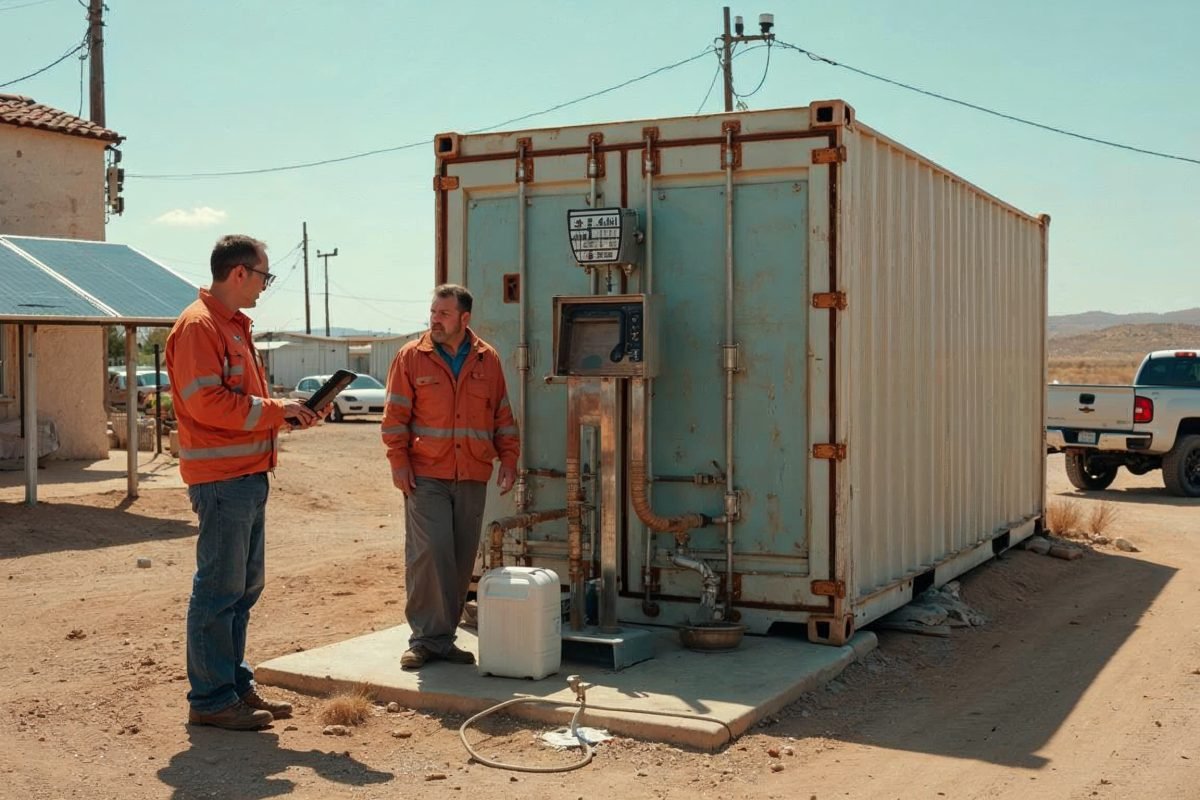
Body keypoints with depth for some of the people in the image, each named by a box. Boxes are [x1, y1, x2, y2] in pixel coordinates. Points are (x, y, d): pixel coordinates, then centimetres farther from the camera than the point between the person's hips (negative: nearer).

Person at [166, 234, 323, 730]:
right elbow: (206, 403, -21)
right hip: (223, 478, -10)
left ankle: (235, 685, 25)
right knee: (219, 590, -4)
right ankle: (211, 699, 4)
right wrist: (275, 409, -14)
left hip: (248, 476, 10)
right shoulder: (199, 325, -12)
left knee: (245, 586, 15)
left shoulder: (233, 325, 19)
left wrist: (284, 415, 8)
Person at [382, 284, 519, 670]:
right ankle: (426, 639, -1)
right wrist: (399, 461, -7)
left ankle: (441, 637, 17)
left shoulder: (487, 359, 10)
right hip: (426, 477, -3)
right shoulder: (411, 356, 2)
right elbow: (395, 414, 0)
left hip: (473, 478, 3)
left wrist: (509, 458, 7)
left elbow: (502, 415, 14)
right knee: (429, 554, -11)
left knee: (462, 559, 6)